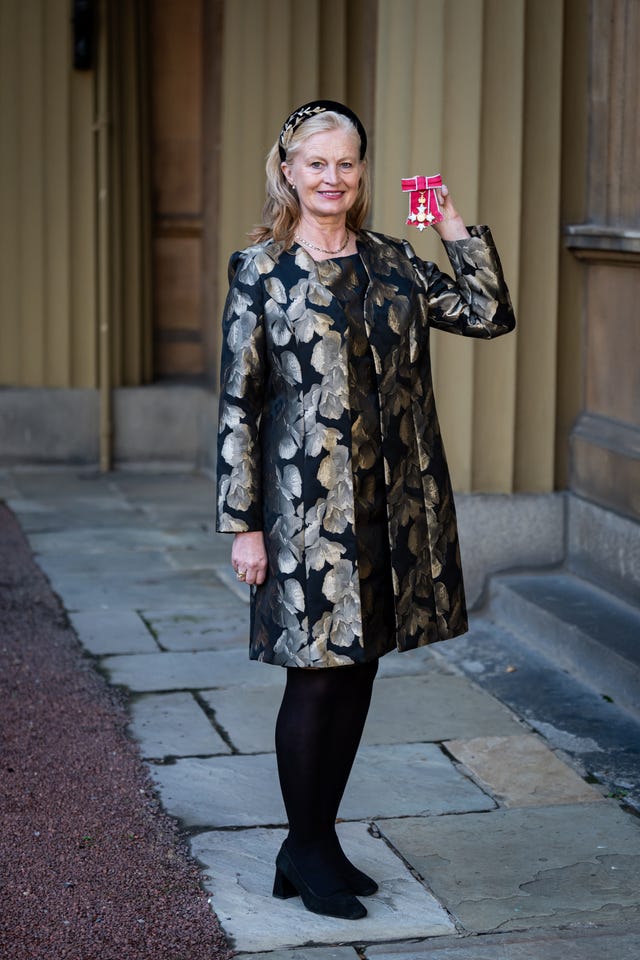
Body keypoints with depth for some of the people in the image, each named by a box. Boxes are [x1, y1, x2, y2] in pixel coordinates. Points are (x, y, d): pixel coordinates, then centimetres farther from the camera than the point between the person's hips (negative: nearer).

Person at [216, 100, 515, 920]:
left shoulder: (390, 263, 9)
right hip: (308, 504, -5)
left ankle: (316, 843, 25)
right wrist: (243, 524, -8)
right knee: (315, 674, -1)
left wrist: (454, 228, 0)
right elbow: (238, 402, -5)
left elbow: (489, 316, 8)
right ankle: (307, 857, 16)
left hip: (392, 503, 5)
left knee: (359, 669, 11)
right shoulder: (261, 270, -3)